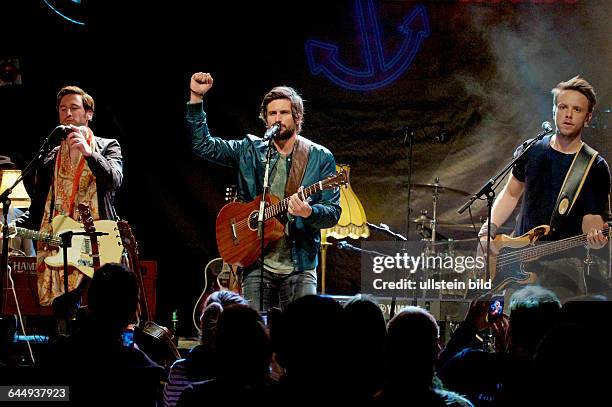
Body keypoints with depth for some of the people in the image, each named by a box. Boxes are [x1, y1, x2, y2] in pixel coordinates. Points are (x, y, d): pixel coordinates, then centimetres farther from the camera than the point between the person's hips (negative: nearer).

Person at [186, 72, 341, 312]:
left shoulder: (320, 158, 5)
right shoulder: (249, 151, 10)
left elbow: (333, 213, 1)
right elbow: (202, 145, 6)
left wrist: (309, 213, -21)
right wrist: (196, 98, -3)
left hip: (299, 267, -1)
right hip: (256, 265, 1)